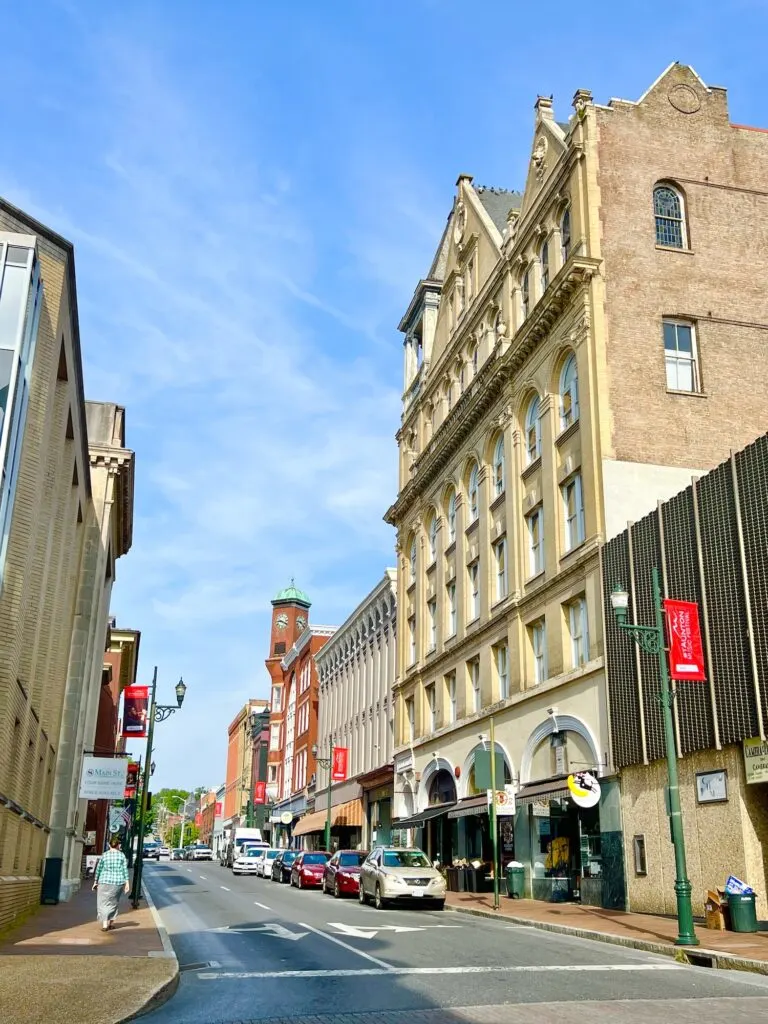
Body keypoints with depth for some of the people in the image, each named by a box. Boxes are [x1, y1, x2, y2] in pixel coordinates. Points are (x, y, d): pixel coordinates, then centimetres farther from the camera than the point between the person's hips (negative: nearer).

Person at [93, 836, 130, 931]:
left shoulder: (104, 855, 0)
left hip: (105, 882, -1)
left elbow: (98, 869, 3)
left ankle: (104, 925, -7)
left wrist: (95, 882, 12)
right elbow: (125, 870, -2)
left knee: (104, 903, 3)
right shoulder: (122, 855, 1)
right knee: (113, 903, 16)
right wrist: (127, 883, 1)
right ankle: (110, 923, 20)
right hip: (118, 882, 1)